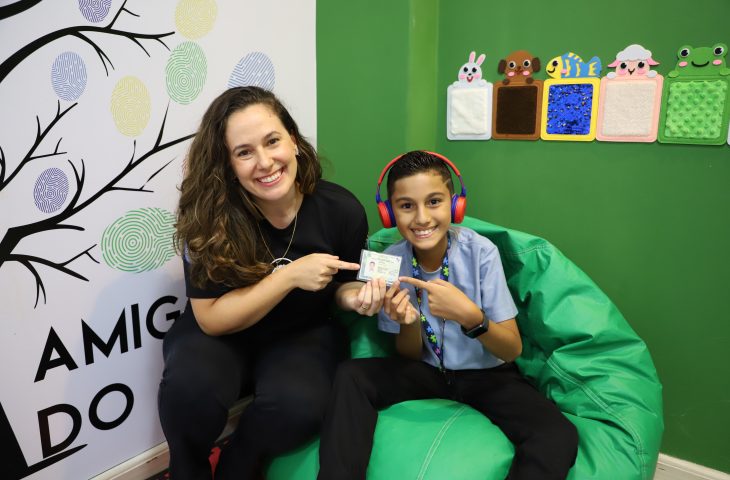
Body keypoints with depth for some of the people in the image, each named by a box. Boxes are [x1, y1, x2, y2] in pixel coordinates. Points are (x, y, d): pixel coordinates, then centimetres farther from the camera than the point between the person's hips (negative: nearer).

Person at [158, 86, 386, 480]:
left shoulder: (342, 210, -15)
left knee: (300, 404, -31)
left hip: (302, 335, 1)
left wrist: (352, 296, -22)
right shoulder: (208, 214, -20)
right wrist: (291, 275, -28)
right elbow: (211, 318, -17)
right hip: (220, 335, 0)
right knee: (190, 385, -33)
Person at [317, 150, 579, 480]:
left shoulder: (481, 252, -19)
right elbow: (410, 356, -3)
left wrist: (470, 317, -35)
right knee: (350, 376, -23)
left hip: (488, 375, -2)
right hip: (428, 372, 2)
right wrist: (408, 323, -27)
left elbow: (512, 350, -14)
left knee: (559, 438, -29)